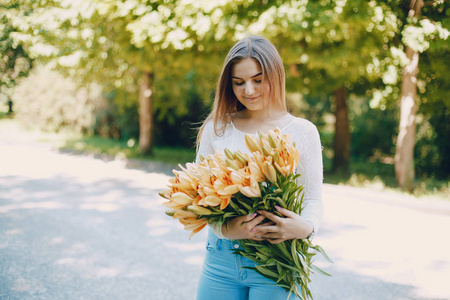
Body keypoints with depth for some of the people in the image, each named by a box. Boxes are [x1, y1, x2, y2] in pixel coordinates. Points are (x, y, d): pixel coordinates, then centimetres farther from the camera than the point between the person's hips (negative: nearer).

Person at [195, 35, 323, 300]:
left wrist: (305, 227, -20)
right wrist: (225, 229, -16)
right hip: (222, 257, 2)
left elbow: (313, 198, 2)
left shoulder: (302, 131, 1)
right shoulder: (216, 128, 4)